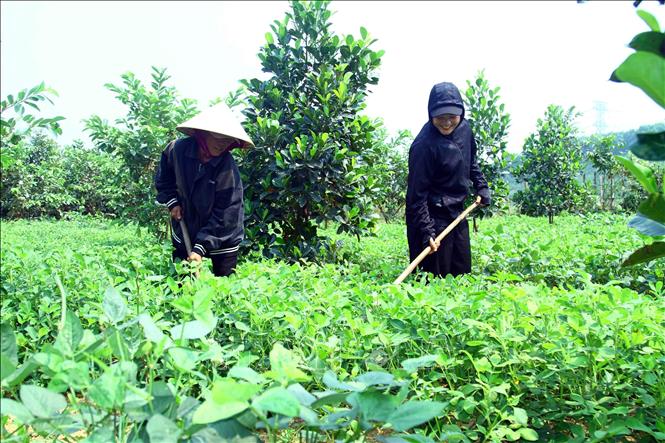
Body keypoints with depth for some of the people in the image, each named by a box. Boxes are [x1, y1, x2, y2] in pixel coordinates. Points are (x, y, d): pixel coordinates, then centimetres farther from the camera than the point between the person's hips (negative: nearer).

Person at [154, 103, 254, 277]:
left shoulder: (227, 168, -24)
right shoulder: (177, 149, -14)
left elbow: (225, 215, -22)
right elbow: (163, 178, 8)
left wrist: (201, 248, -24)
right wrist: (172, 202, -4)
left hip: (222, 238, -3)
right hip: (185, 229, 3)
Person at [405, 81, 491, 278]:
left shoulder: (464, 128, -1)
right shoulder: (424, 146, -23)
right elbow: (417, 194, -22)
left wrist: (481, 186, 12)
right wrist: (426, 231, -25)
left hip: (457, 213, 8)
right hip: (434, 217, -8)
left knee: (463, 273, 18)